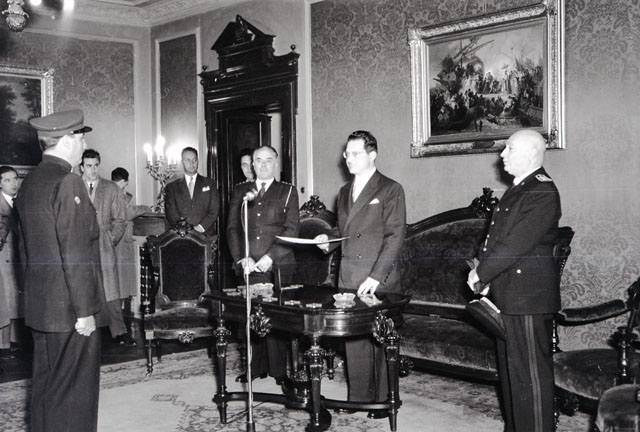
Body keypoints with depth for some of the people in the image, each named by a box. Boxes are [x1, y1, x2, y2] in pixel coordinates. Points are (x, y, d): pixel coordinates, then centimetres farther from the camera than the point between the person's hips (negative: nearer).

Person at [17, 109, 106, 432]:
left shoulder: (30, 182, 11)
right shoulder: (68, 182, -16)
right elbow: (75, 255, -20)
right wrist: (85, 311, -17)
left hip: (39, 306, 9)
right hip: (69, 308, -9)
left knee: (46, 384, 17)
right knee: (74, 387, 1)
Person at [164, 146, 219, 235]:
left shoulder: (209, 184, 14)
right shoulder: (172, 187, 14)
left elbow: (214, 210, 5)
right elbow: (171, 214, 5)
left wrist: (201, 227, -9)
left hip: (205, 235, 0)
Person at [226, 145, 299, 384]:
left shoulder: (288, 192, 9)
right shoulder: (240, 191, 15)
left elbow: (292, 229, 0)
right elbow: (232, 228, 9)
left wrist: (270, 257, -11)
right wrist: (242, 258, -6)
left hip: (279, 265, -2)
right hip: (250, 265, 2)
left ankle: (279, 369, 7)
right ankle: (257, 366, 12)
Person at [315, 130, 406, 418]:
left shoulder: (390, 190, -4)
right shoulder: (345, 192, 17)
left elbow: (395, 236, -11)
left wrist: (376, 276, -19)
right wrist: (328, 237, 4)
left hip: (379, 282, -6)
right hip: (348, 280, 6)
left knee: (381, 341, 1)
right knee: (353, 339, 9)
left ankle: (384, 401, 13)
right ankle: (358, 397, 19)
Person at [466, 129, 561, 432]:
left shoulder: (542, 193, -15)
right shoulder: (517, 189, 16)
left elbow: (515, 245, -21)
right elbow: (498, 239, 16)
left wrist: (480, 274, -11)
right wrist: (484, 273, 2)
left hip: (528, 296, -10)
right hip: (508, 295, 10)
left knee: (530, 373, -2)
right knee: (509, 370, 18)